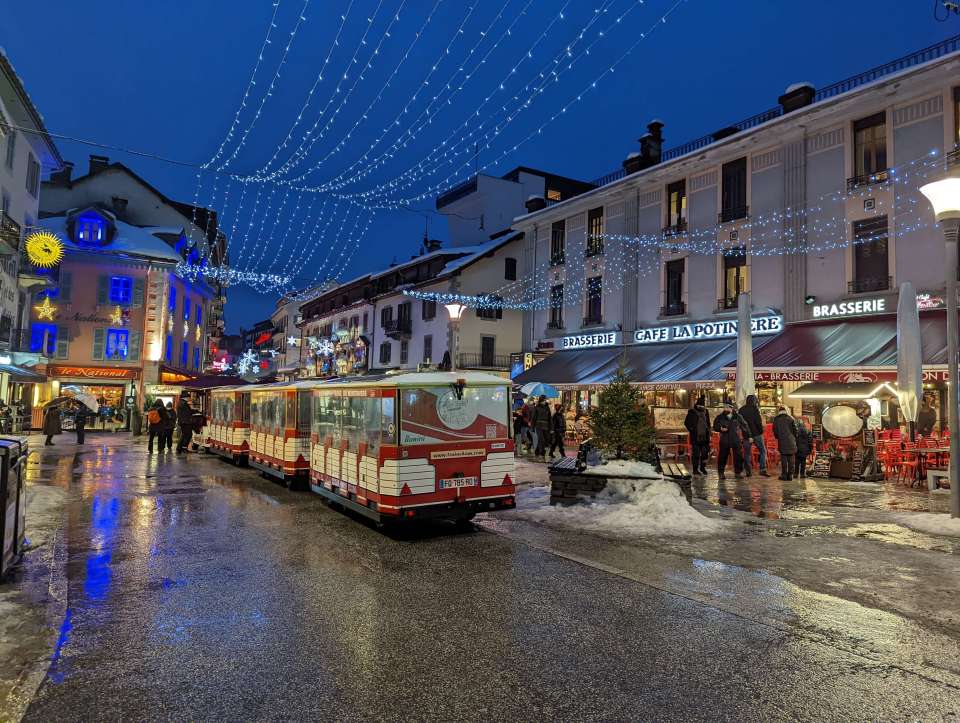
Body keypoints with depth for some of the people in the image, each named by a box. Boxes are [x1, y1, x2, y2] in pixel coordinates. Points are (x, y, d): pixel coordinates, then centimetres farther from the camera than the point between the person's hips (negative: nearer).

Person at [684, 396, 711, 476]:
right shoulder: (692, 412, -4)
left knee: (705, 453, 8)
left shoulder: (706, 412, 12)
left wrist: (708, 430, 13)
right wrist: (691, 430, -8)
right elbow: (686, 422, -1)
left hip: (705, 436, 5)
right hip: (695, 437, -5)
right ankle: (695, 469, 5)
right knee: (696, 454, -3)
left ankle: (703, 467, 23)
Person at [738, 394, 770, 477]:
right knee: (763, 451, 5)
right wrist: (761, 430, 0)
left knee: (747, 453, 9)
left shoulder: (741, 410, 7)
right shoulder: (754, 409, -8)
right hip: (756, 434, -4)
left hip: (746, 434, 4)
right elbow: (758, 421, -13)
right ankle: (762, 470, -4)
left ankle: (748, 471, 8)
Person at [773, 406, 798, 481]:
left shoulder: (776, 420, 2)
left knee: (784, 459, 3)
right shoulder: (790, 419, 1)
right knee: (791, 459, 6)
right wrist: (794, 438, 17)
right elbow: (795, 430, 2)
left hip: (782, 442, 0)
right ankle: (790, 475, 5)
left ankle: (784, 475, 1)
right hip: (791, 442, 0)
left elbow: (775, 431, 4)